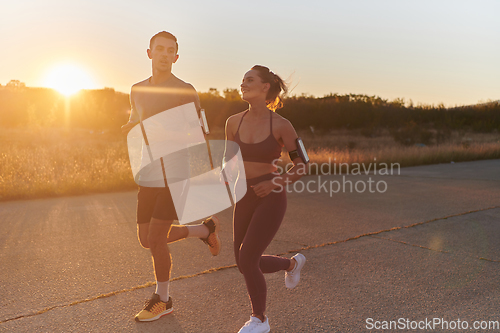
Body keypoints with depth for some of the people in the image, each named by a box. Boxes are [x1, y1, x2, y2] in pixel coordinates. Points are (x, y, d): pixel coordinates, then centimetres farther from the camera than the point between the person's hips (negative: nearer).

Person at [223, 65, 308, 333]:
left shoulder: (281, 125, -11)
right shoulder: (234, 122, 2)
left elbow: (301, 166, -3)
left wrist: (274, 183, -17)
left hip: (271, 199, -6)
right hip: (245, 199, 6)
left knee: (246, 260, -10)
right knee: (245, 263, 12)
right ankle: (292, 263, 41)